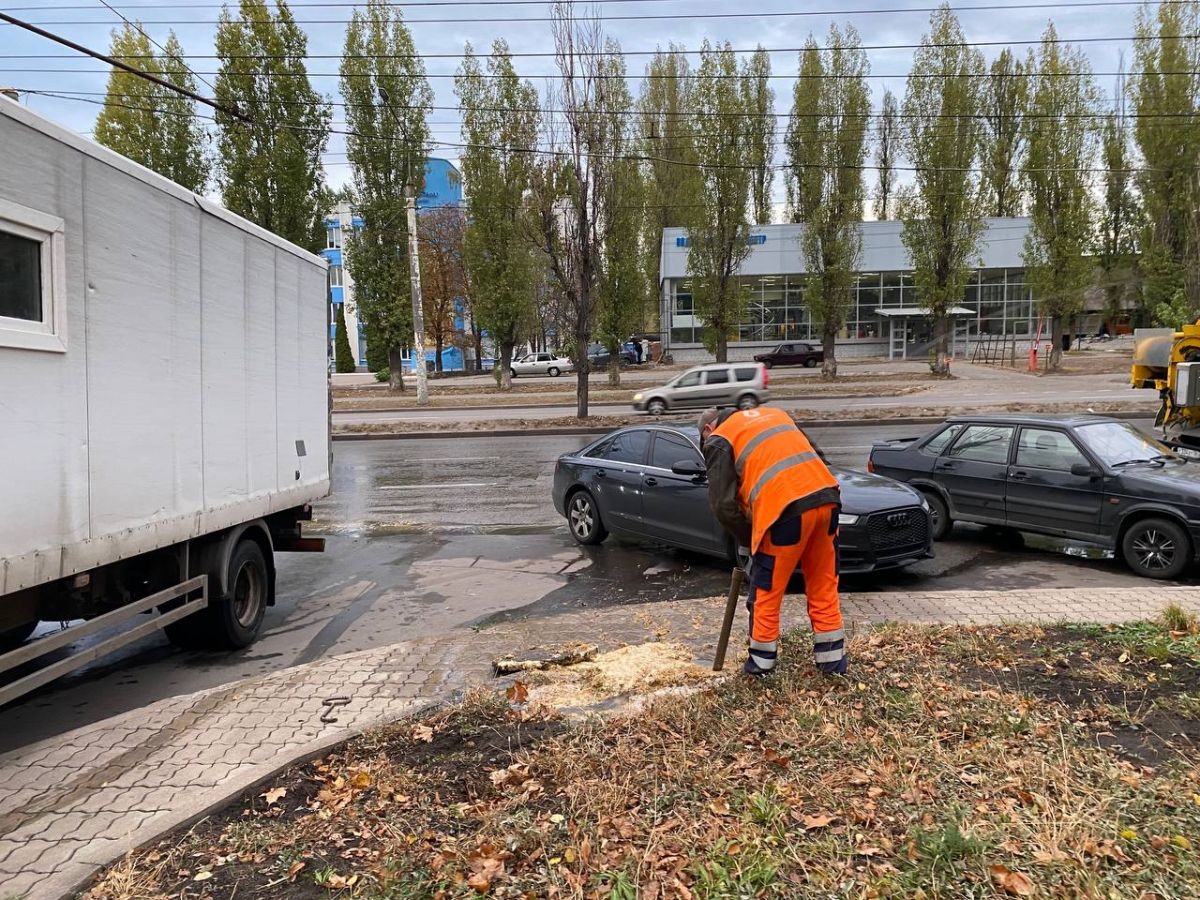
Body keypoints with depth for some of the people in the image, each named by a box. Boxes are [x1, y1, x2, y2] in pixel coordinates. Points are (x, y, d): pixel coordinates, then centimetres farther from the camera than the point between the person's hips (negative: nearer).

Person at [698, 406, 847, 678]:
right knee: (824, 587, 18)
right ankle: (833, 660, 26)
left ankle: (760, 664, 22)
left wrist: (749, 538, 13)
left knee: (766, 593, 11)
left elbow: (723, 504, 0)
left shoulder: (719, 441, 8)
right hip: (826, 497, 6)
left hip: (787, 509, -6)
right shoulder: (772, 413, 28)